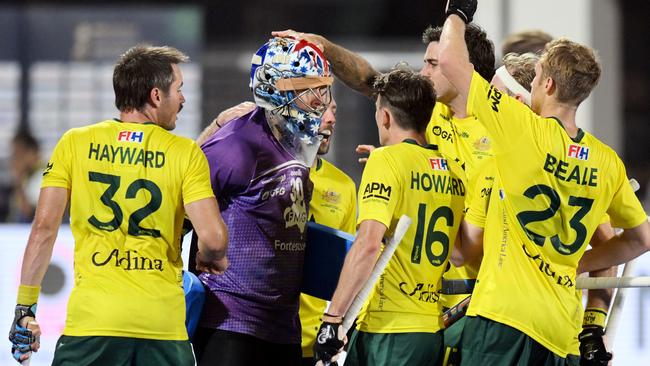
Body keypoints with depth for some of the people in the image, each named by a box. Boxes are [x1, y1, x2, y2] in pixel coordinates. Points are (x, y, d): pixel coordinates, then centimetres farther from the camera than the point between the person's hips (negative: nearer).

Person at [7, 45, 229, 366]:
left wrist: (25, 309, 5)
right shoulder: (185, 153, 2)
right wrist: (210, 258, 16)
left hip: (92, 315, 1)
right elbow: (214, 238, -7)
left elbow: (44, 228, 0)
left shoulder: (75, 143, 5)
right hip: (163, 323, 0)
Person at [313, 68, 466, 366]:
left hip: (388, 327, -7)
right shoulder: (454, 174, 11)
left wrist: (333, 317, -18)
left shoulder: (387, 160, -8)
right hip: (432, 328, 7)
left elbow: (369, 243, -19)